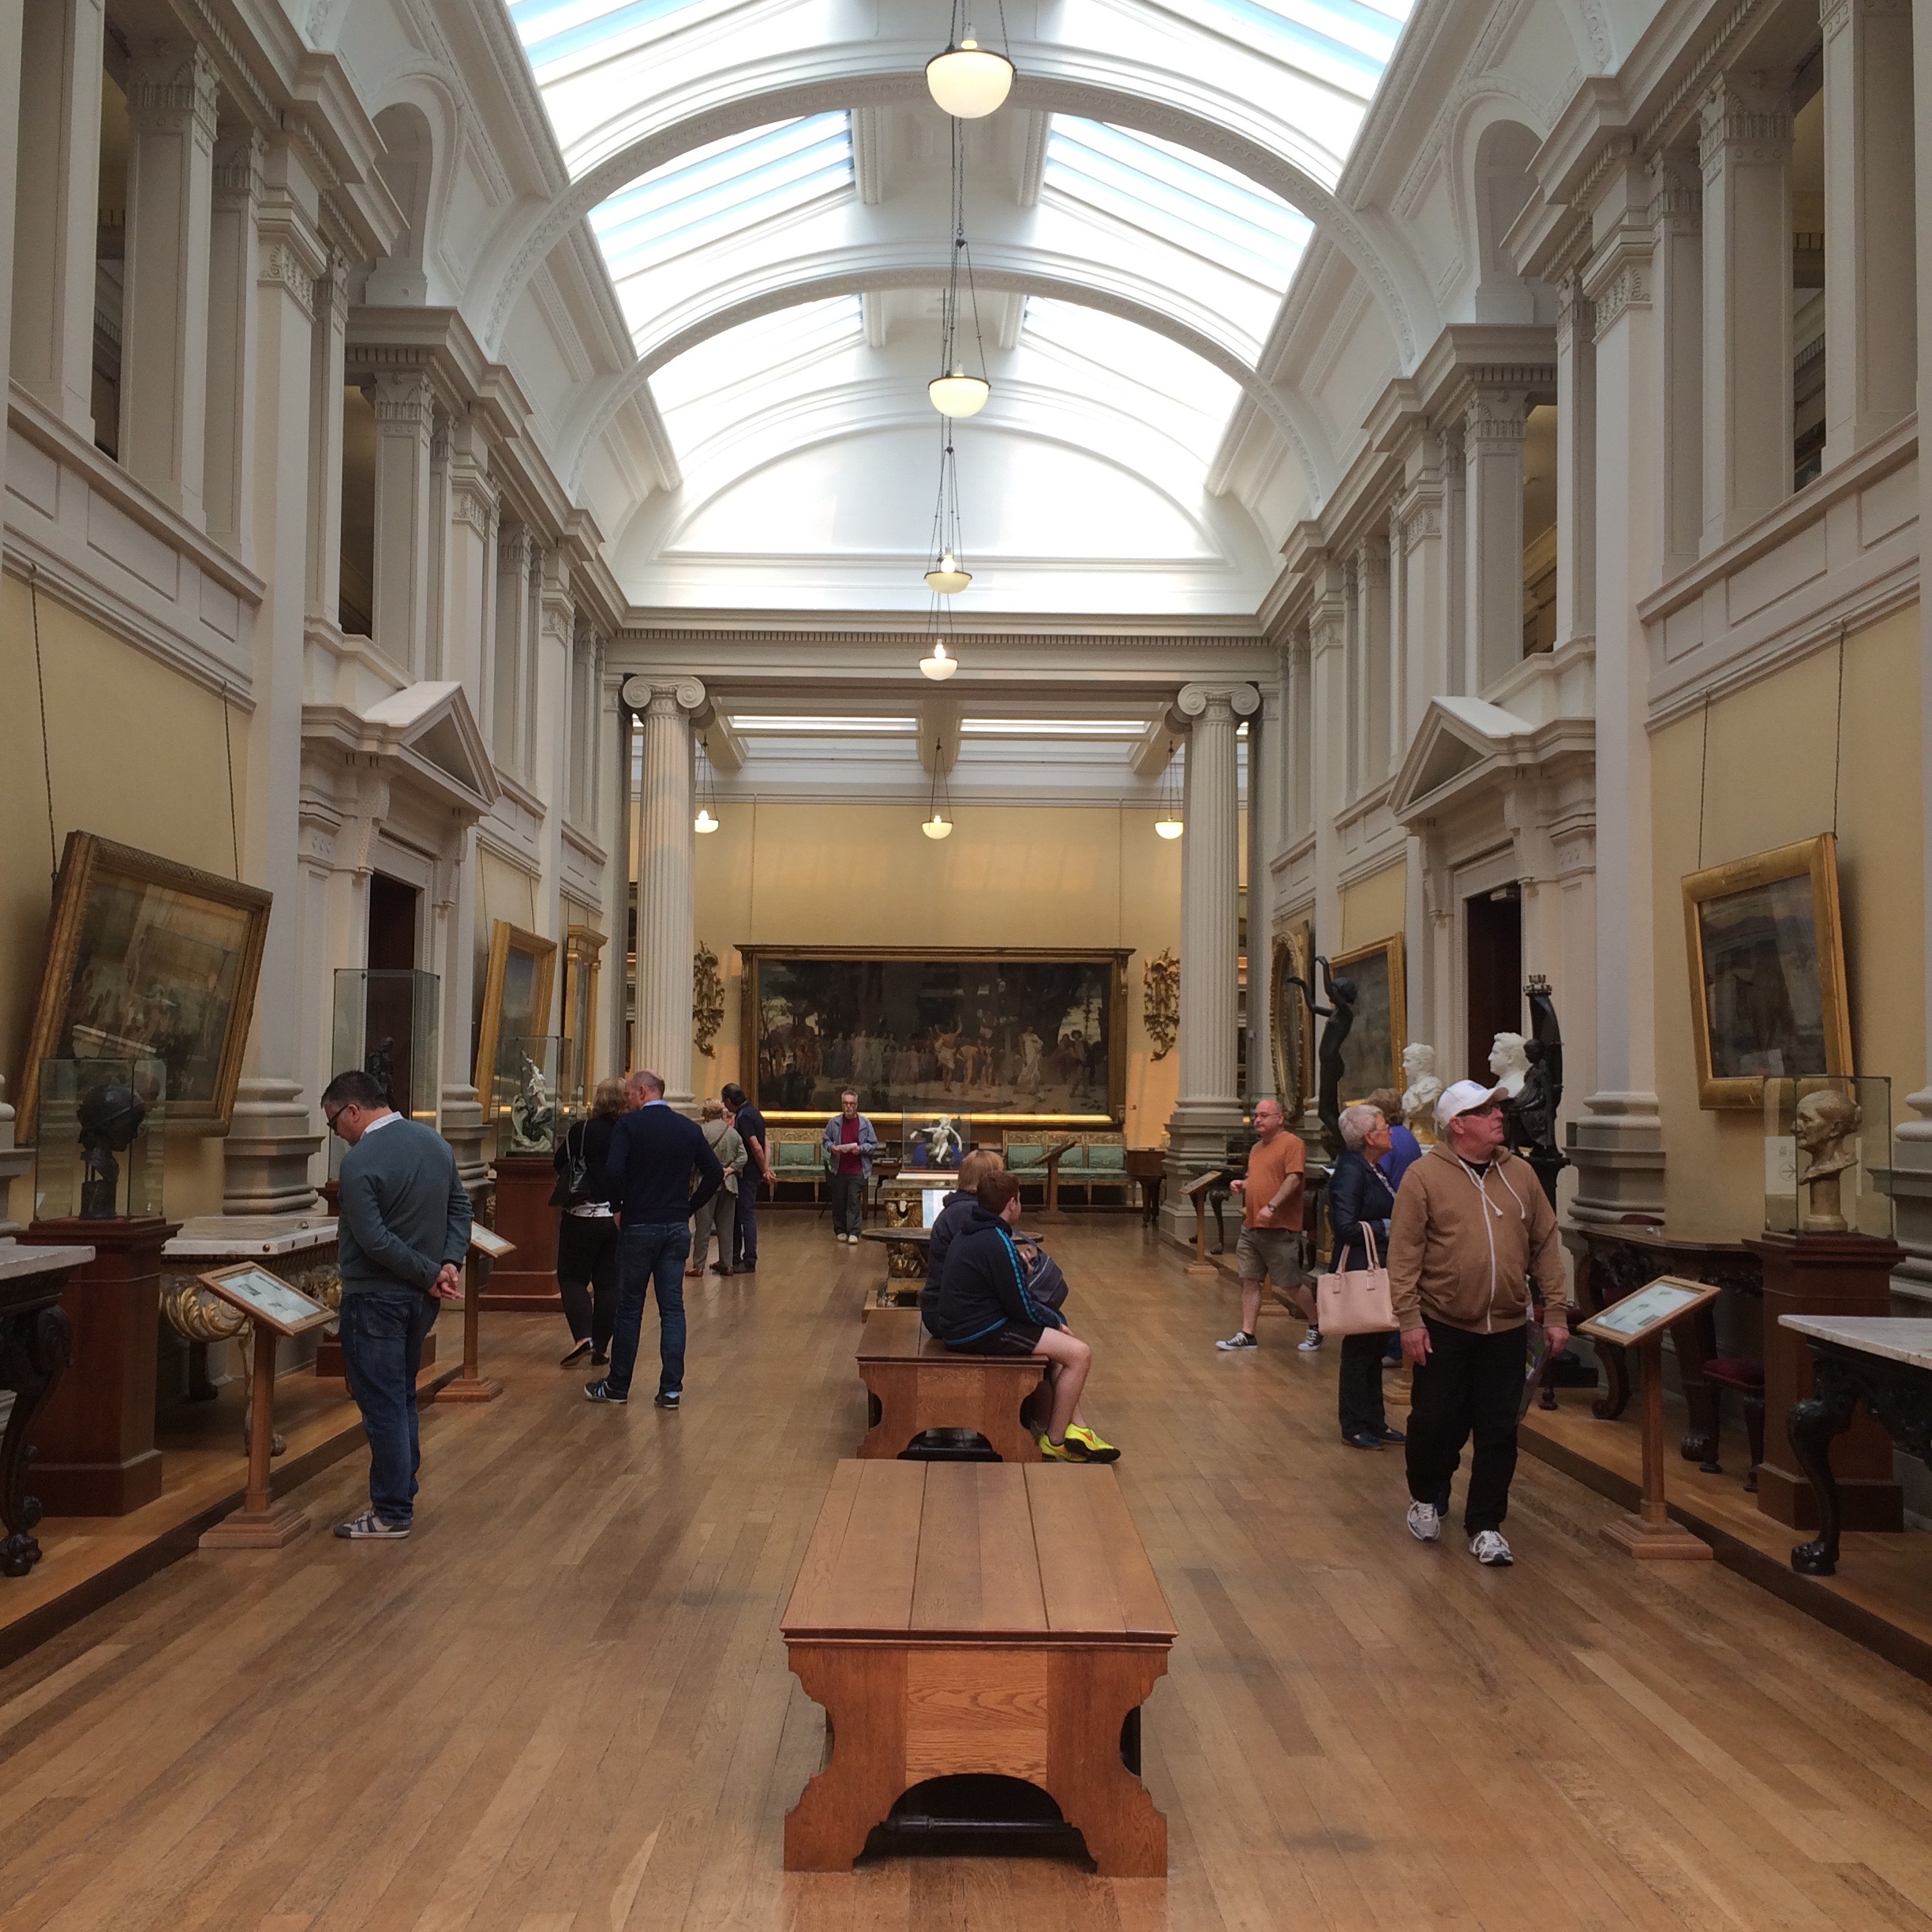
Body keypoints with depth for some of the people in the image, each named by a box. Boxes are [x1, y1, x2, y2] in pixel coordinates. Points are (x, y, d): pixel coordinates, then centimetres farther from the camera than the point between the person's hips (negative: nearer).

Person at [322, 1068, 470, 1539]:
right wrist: (449, 1263, -2)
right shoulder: (435, 1142, 5)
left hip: (375, 1300, -8)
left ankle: (391, 1513, 9)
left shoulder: (359, 1162, -20)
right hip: (420, 1301, 8)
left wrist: (431, 1273, -15)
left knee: (382, 1406, 1)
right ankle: (402, 1494, 27)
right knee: (403, 1398, 19)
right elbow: (460, 1207, 8)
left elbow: (374, 1242, -24)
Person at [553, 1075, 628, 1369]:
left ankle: (582, 1336, -10)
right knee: (608, 1282, 9)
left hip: (582, 1216, -3)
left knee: (572, 1277, 9)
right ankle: (600, 1348, 11)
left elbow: (559, 1163, 1)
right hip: (619, 1217, 3)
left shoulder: (579, 1131, -11)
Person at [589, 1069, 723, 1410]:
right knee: (673, 1307, 6)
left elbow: (613, 1172, -20)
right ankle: (671, 1388, 5)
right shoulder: (689, 1128, 6)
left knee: (629, 1307, 7)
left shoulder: (628, 1125, -9)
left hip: (638, 1226, -4)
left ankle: (618, 1385, 18)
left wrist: (618, 1208, -4)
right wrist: (689, 1207, 11)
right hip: (677, 1228, 4)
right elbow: (715, 1173, 5)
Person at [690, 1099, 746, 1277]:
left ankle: (698, 1265, 5)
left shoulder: (701, 1131, -11)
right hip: (728, 1184, 5)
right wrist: (730, 1169, -3)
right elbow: (743, 1156, 0)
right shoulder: (733, 1132, 7)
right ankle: (726, 1263, 17)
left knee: (703, 1226, 2)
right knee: (725, 1226, 12)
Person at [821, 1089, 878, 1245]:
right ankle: (840, 1231, 19)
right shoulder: (834, 1122, 4)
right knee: (839, 1201, 7)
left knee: (855, 1201, -6)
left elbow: (874, 1144, 4)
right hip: (838, 1169, 2)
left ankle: (853, 1232, -4)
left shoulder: (865, 1123, 1)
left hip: (857, 1170, -2)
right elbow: (826, 1140, 14)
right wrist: (831, 1147, -7)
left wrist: (861, 1149, -13)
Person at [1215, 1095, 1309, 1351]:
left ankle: (1316, 1327, 21)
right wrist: (1242, 1185, 6)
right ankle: (1247, 1335, 9)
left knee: (1291, 1284, 1)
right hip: (1251, 1226, 8)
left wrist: (1272, 1207, -29)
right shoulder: (1256, 1148, 17)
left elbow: (1293, 1179, -20)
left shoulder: (1292, 1143, -10)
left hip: (1280, 1229, -8)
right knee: (1249, 1282, 5)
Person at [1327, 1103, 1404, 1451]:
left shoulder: (1373, 1169, 12)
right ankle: (1354, 1427, 10)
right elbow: (1345, 1226, -24)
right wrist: (1387, 1227, -17)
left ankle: (1374, 1422, 26)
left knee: (1376, 1345, 16)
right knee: (1360, 1348, 0)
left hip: (1379, 1268, 10)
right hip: (1359, 1270, -10)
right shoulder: (1351, 1171, -17)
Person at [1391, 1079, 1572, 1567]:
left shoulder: (1520, 1173, 6)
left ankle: (1485, 1525, 19)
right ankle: (1426, 1499, 33)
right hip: (1443, 1328, -3)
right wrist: (1409, 1319, -14)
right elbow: (1404, 1255, -9)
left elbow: (1545, 1245, 9)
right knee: (1435, 1422, 7)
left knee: (1499, 1431, 6)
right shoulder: (1424, 1177, -7)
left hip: (1506, 1329, 3)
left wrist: (1556, 1312, 5)